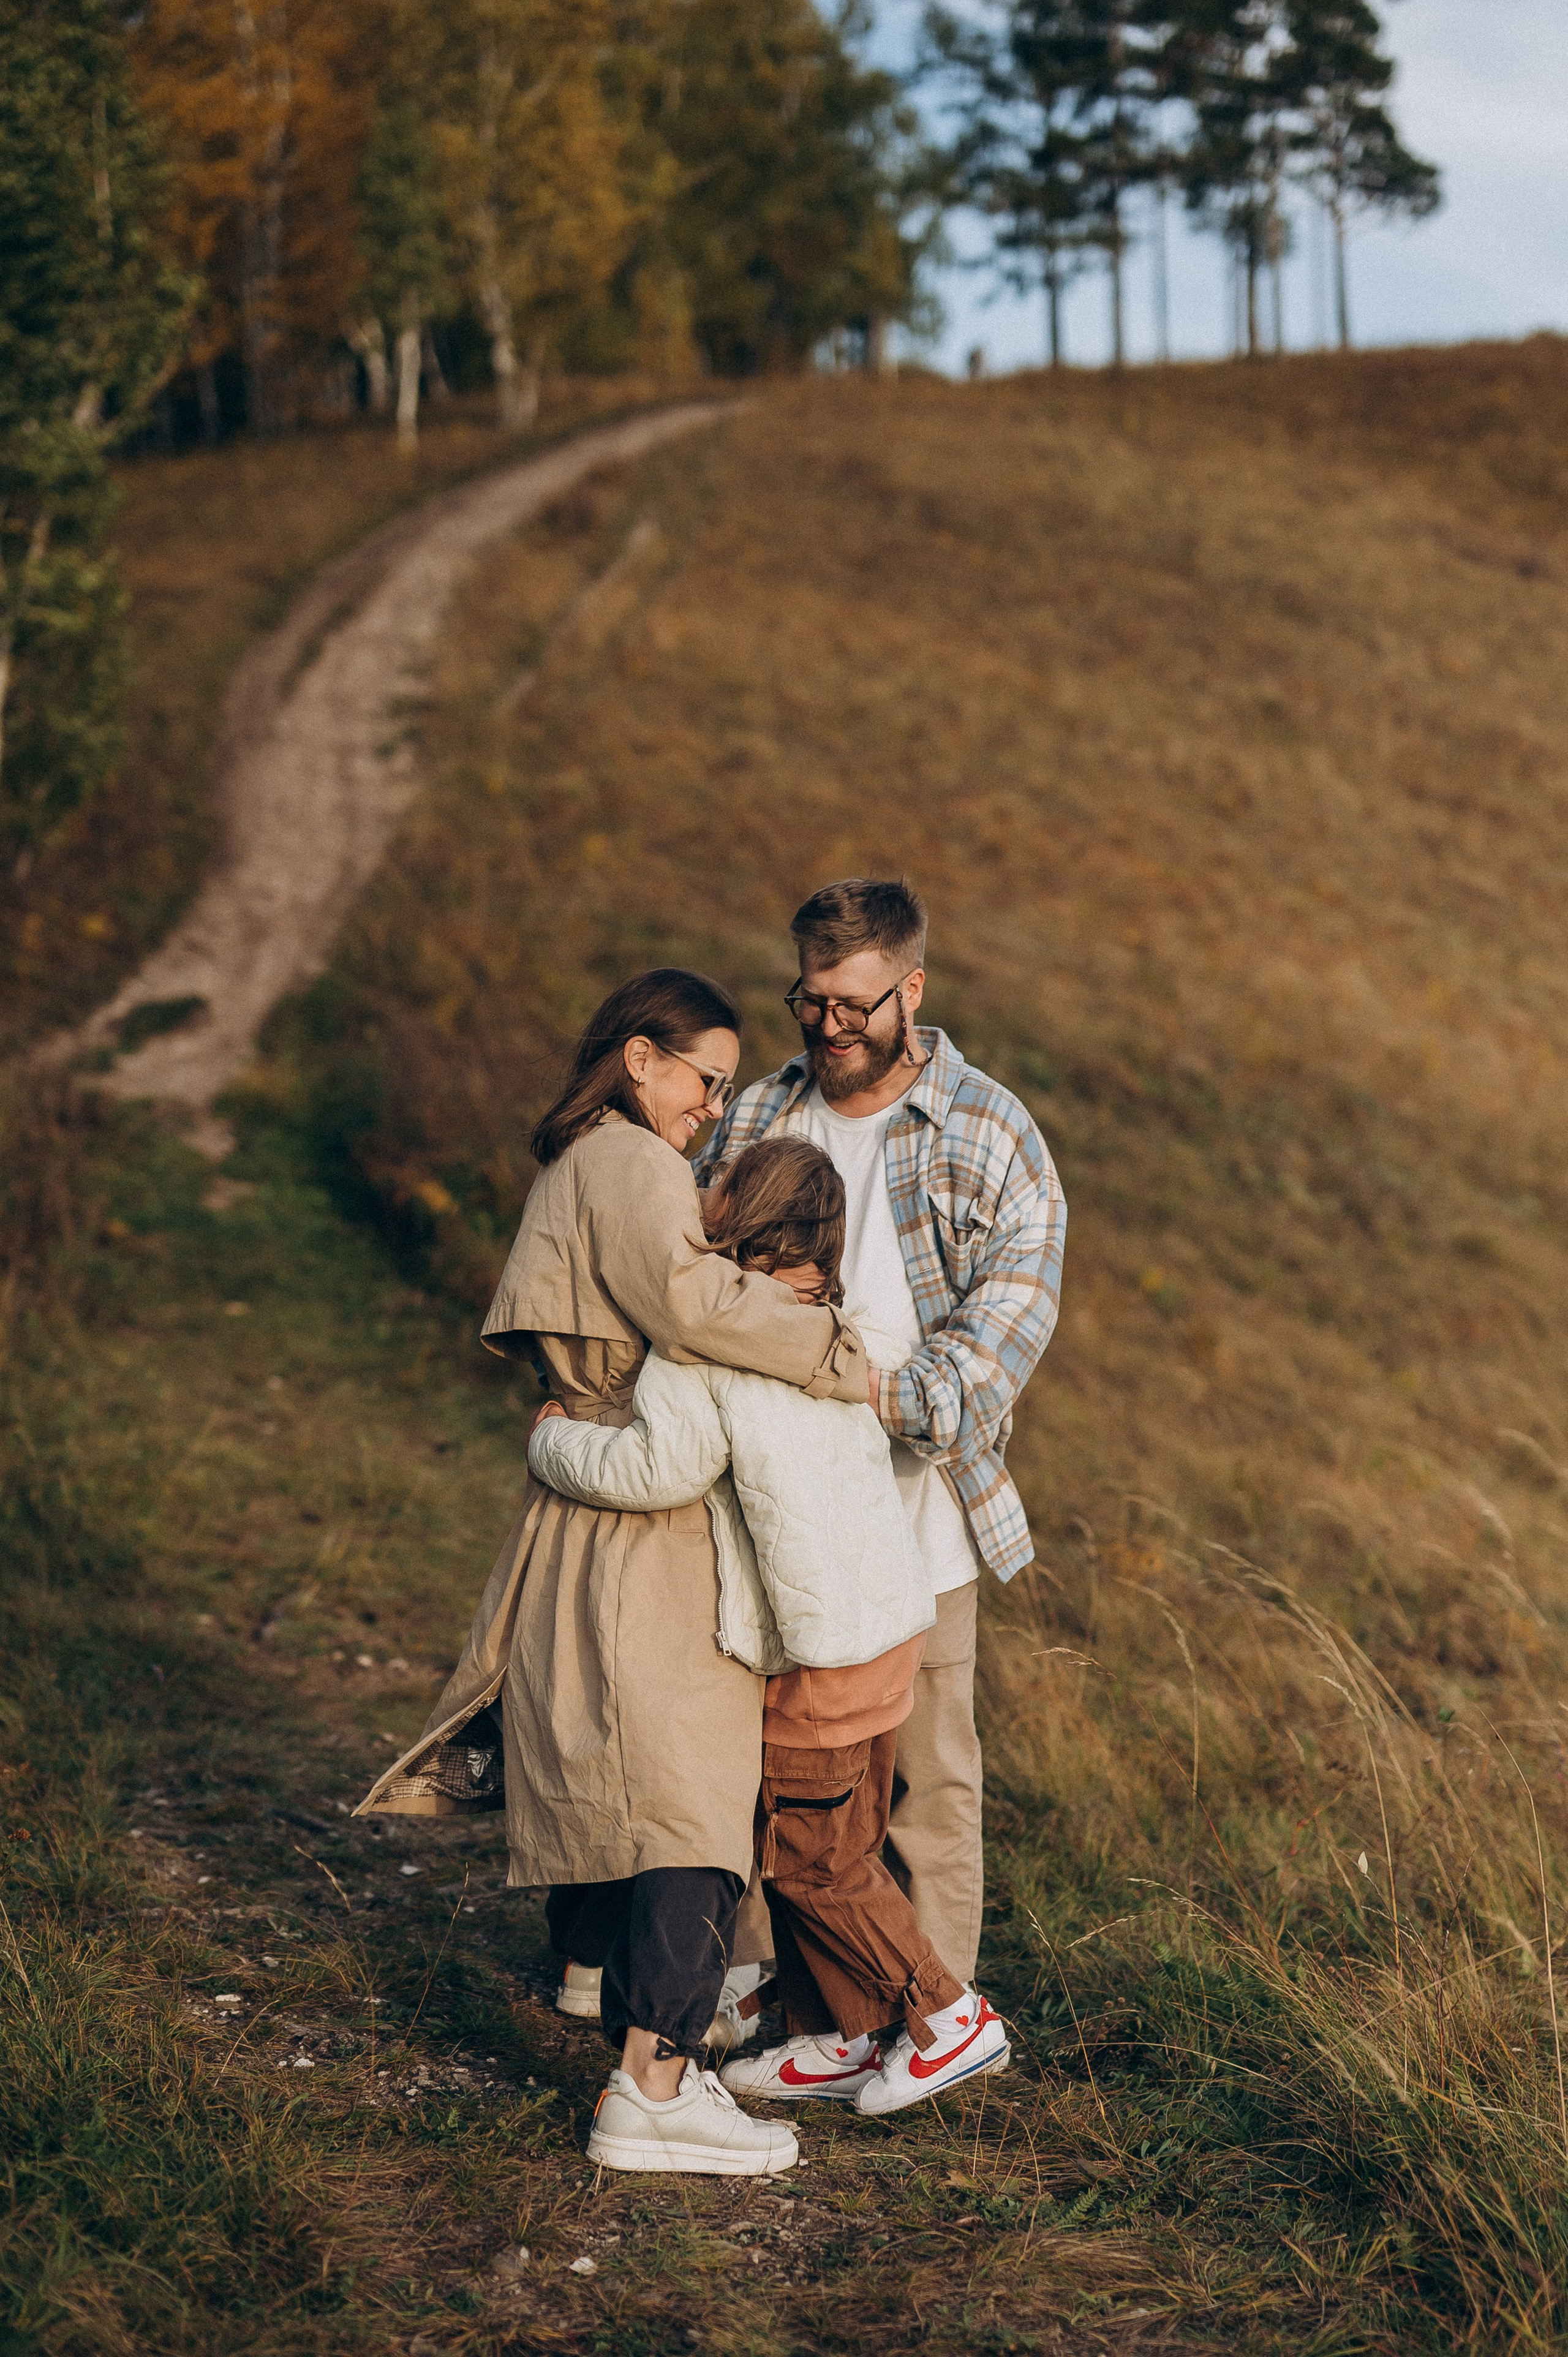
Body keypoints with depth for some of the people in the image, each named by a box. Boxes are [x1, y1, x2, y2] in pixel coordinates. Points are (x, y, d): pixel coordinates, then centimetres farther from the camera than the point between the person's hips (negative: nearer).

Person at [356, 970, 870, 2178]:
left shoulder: (578, 1170, 19)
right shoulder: (629, 1163, -13)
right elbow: (690, 1301, -29)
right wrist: (840, 1350, -22)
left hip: (590, 1507, 11)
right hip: (643, 1528, -11)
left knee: (602, 1751, 24)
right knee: (683, 1780, -13)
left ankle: (601, 1960, 42)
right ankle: (655, 2078, -15)